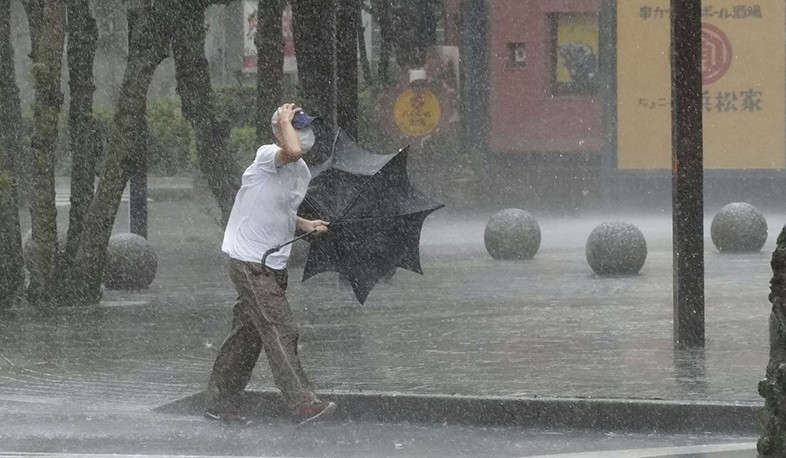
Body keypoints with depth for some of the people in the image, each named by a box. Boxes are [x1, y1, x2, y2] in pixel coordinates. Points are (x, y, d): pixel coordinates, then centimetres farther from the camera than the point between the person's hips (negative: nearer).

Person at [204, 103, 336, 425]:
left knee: (249, 335, 14)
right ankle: (304, 404, -18)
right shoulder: (267, 156, -14)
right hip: (250, 263, -9)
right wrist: (285, 120, -20)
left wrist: (306, 225, 10)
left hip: (275, 266, 9)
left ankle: (219, 402, 24)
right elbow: (292, 151, -38)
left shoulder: (302, 173, 13)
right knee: (280, 332, -14)